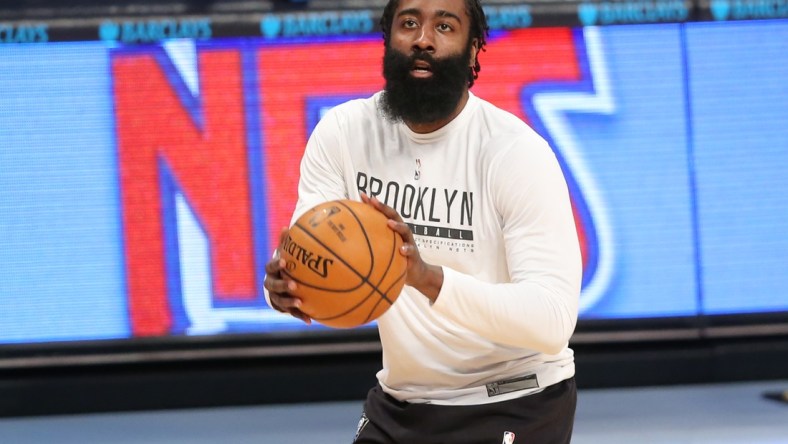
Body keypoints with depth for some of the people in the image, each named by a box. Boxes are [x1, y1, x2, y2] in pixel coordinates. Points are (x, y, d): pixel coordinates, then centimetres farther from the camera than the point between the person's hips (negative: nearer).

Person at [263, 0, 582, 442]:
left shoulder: (516, 151, -19)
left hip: (515, 406, -5)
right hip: (399, 402, 5)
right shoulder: (342, 133, -5)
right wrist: (285, 283, -39)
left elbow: (553, 319, -28)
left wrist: (428, 277, -43)